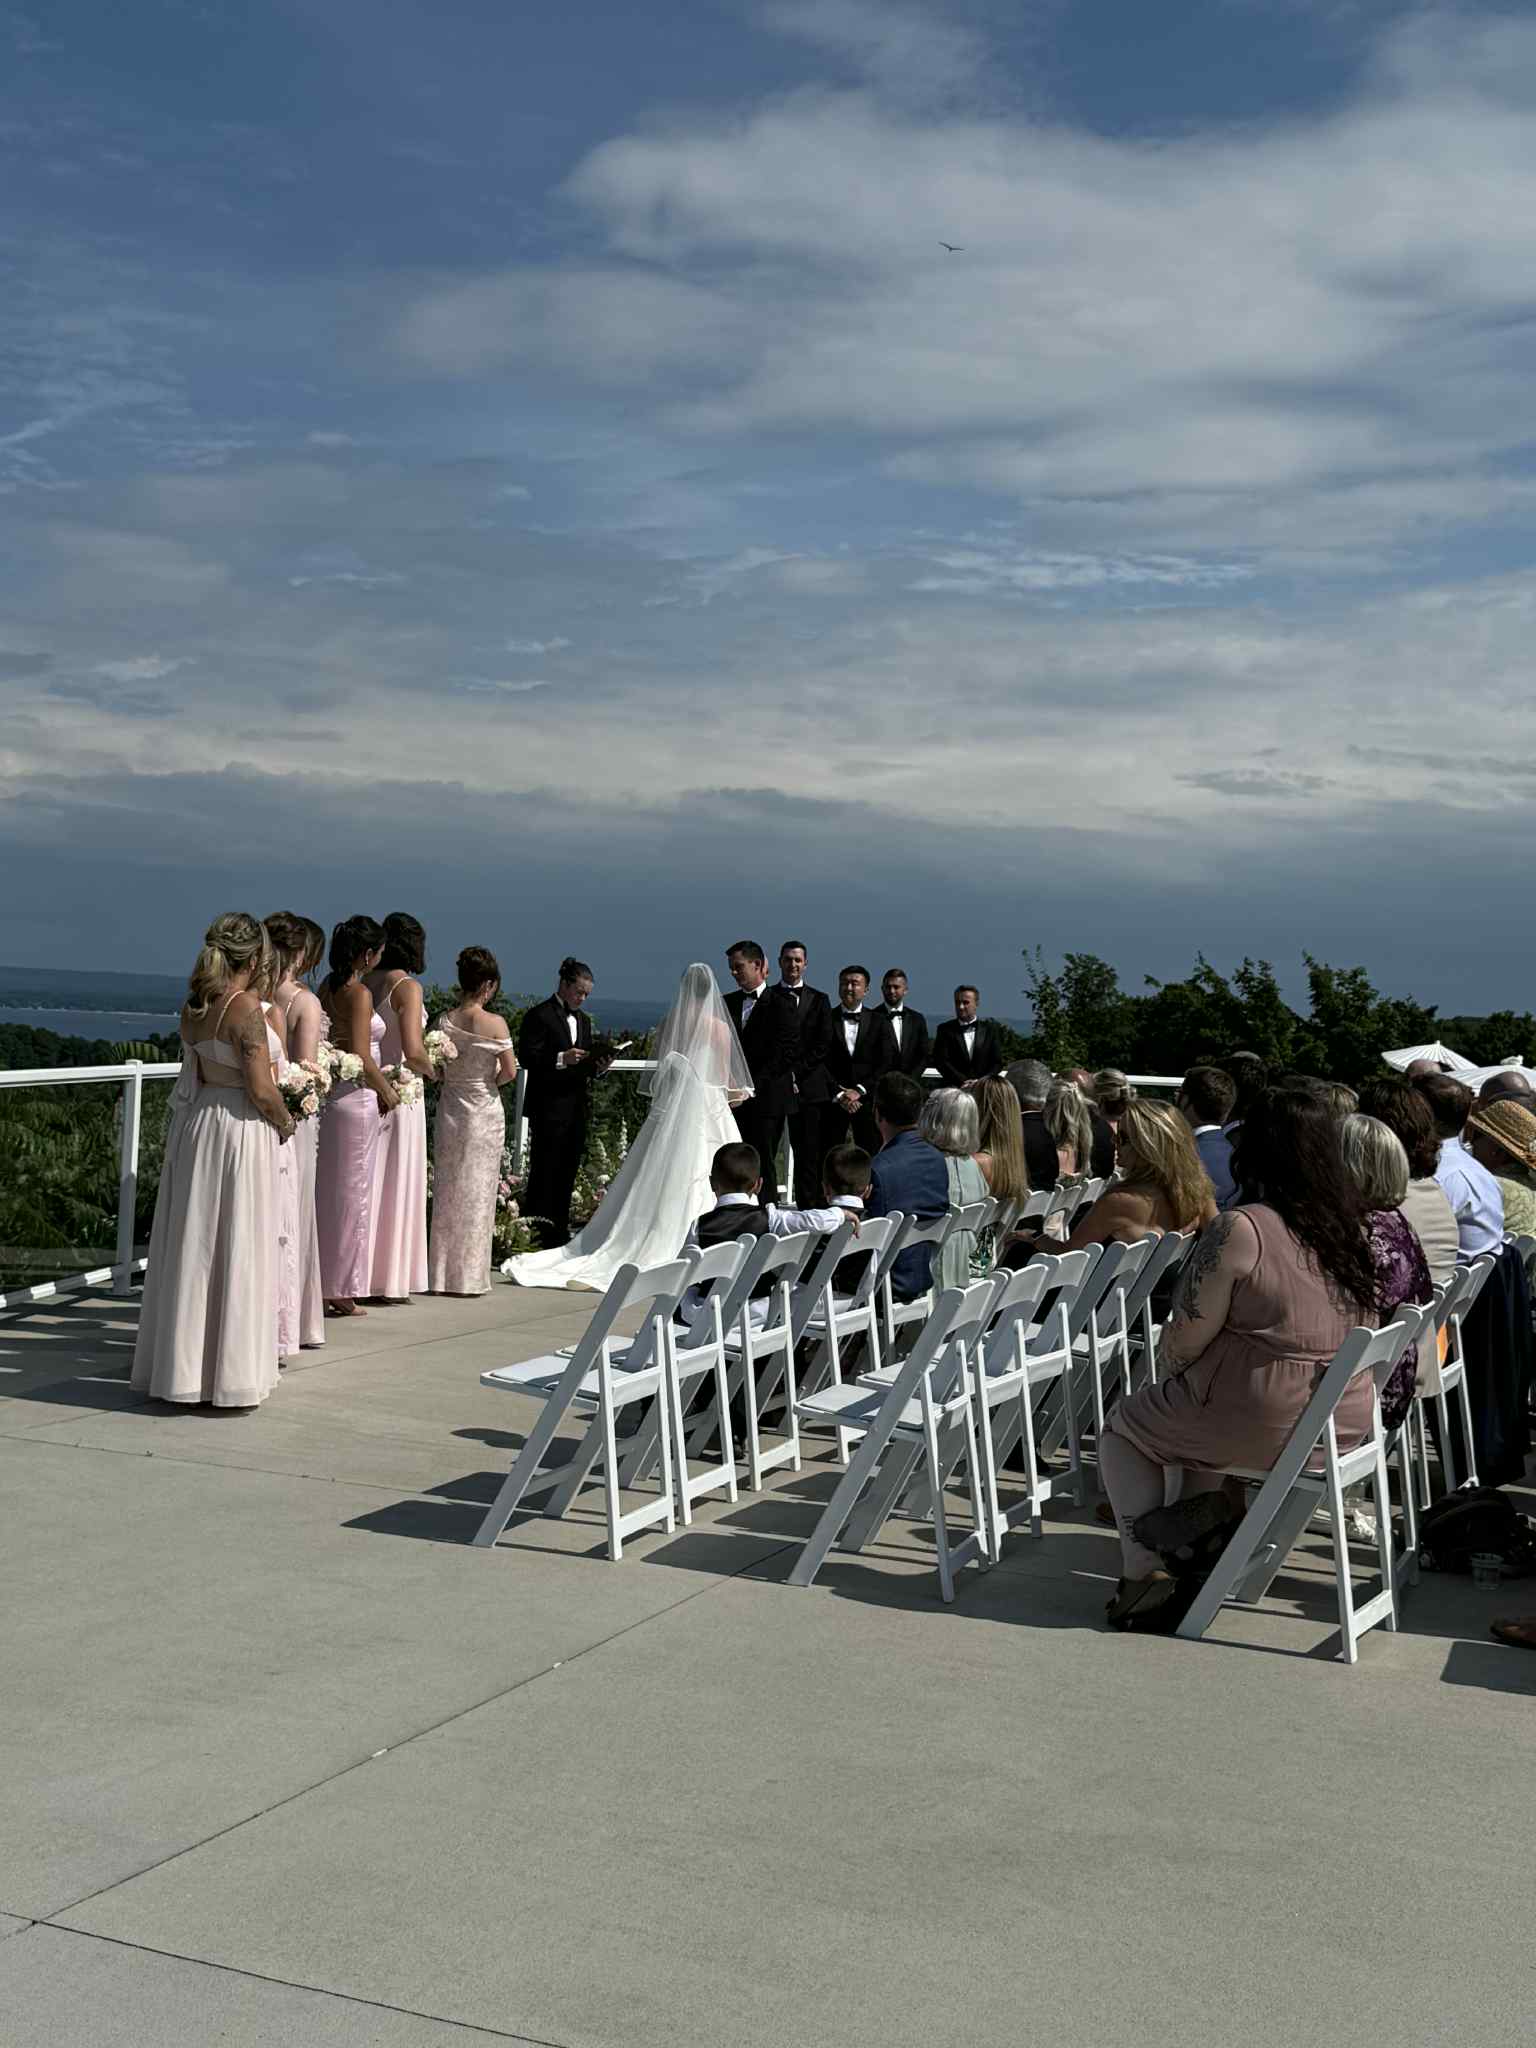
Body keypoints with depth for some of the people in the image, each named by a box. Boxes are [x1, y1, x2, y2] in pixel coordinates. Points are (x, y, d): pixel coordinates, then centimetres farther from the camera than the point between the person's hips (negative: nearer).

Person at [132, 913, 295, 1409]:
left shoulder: (193, 1005, 7)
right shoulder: (245, 1007, -16)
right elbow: (261, 1090, -17)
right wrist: (285, 1123, 1)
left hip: (192, 1124, 7)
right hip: (239, 1132, -7)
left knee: (190, 1247, 12)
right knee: (234, 1252, 0)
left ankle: (177, 1367, 19)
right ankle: (228, 1374, 6)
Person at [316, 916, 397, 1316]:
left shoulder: (327, 987, 8)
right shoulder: (359, 993, -16)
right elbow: (361, 1057, -21)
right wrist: (387, 1091, -6)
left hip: (329, 1093, 8)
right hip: (356, 1099, -8)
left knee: (328, 1190, 14)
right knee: (351, 1192, 1)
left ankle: (322, 1284, 20)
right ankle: (341, 1291, 8)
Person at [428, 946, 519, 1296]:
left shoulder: (444, 1020, -3)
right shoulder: (495, 1024, -14)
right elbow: (510, 1071, -13)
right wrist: (490, 1081, 6)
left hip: (449, 1110, 3)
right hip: (485, 1112, -3)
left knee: (446, 1190, 12)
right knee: (477, 1192, 5)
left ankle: (441, 1275, 15)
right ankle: (469, 1276, 9)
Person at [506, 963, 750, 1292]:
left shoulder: (668, 1022, 5)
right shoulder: (720, 1027, -5)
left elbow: (656, 1068, 9)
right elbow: (726, 1077, 0)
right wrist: (737, 1092, 20)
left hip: (668, 1108, 3)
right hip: (708, 1110, -3)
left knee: (657, 1183, 7)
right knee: (698, 1186, 0)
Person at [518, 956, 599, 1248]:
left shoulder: (583, 1019, 18)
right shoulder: (539, 1016, -6)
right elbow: (526, 1059, -13)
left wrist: (598, 1064, 1)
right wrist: (561, 1058, -24)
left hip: (576, 1107, 7)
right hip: (548, 1107, -7)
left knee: (568, 1172, 8)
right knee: (543, 1171, -6)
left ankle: (559, 1232, 14)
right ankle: (533, 1232, -3)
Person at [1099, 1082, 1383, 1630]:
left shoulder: (1239, 1231, -21)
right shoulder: (1353, 1223, -1)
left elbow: (1185, 1342, -16)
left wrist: (1164, 1368, 8)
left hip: (1266, 1423, -7)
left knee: (1124, 1425, 18)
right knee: (1194, 1409, 33)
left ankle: (1144, 1574, 15)